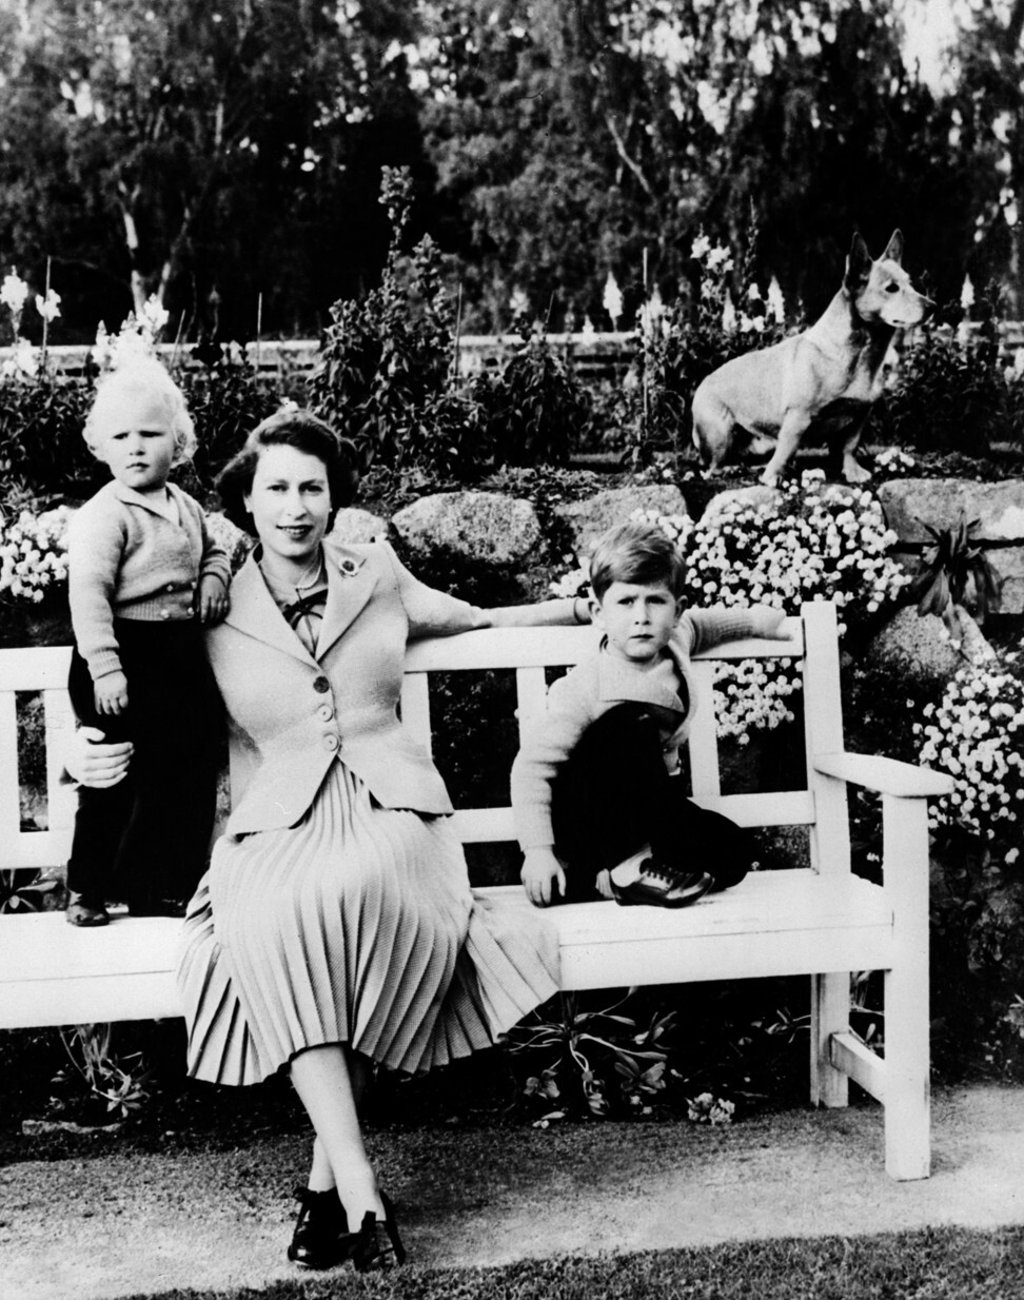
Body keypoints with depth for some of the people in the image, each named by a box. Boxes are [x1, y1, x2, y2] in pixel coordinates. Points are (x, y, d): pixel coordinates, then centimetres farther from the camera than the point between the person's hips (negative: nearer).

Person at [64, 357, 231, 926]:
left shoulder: (187, 507, 10)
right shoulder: (103, 515, -14)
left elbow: (213, 549, 29)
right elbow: (88, 591, -22)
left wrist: (215, 577, 5)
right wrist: (104, 666, -29)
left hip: (182, 653, 8)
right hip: (127, 654, -8)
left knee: (197, 764, 11)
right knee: (115, 779, -2)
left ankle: (171, 884, 25)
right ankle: (87, 887, 15)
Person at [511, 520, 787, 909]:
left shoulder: (672, 642, -4)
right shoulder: (586, 688, -24)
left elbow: (694, 626, 23)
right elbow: (532, 764, -25)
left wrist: (751, 620, 21)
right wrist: (537, 851, -32)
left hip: (642, 806, 7)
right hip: (579, 815, -7)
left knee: (733, 852, -10)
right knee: (631, 725, -33)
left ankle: (595, 880, -9)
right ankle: (632, 866, -23)